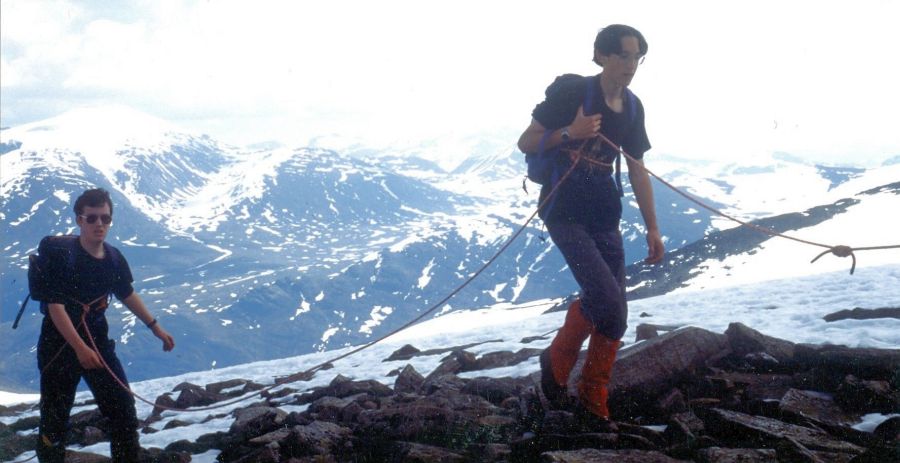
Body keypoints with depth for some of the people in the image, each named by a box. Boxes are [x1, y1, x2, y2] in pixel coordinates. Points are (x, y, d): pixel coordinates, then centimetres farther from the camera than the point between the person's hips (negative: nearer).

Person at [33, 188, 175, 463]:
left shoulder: (114, 259, 0)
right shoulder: (61, 255, -18)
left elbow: (127, 294, 18)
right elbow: (55, 306, -24)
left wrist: (155, 327, 18)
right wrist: (80, 348, -33)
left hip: (98, 343, 5)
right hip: (59, 345, -5)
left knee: (124, 410, 5)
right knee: (54, 420, 3)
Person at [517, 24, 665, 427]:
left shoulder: (632, 108, 6)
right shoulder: (570, 91, -12)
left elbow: (637, 171, 14)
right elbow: (526, 143, -9)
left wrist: (652, 228, 13)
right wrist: (570, 132, -25)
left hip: (604, 217, 6)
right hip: (564, 212, -6)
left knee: (615, 316, 4)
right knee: (604, 298, -20)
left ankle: (593, 402, 19)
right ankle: (556, 362, 6)